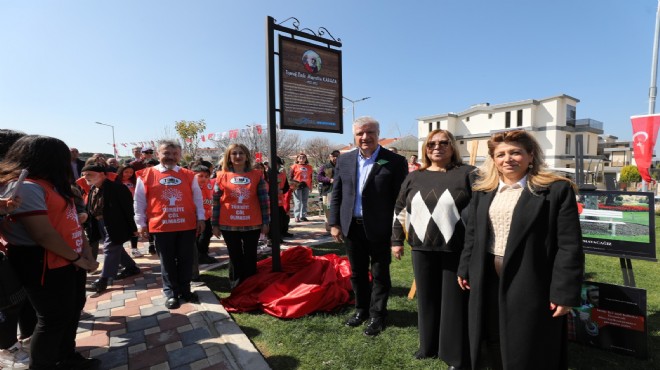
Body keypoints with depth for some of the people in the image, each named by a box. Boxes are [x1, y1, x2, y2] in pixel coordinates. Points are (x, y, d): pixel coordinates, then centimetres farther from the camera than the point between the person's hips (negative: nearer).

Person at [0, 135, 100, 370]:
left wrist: (86, 252, 2)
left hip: (68, 263, 10)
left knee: (73, 310, 20)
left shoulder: (50, 184, 13)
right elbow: (44, 234, -24)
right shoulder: (25, 187, -19)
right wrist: (77, 258, -13)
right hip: (46, 267, -10)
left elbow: (70, 221, 12)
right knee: (53, 320, 5)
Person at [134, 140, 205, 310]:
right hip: (161, 226, -1)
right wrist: (140, 223, 3)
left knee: (186, 260, 11)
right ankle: (171, 292, 25)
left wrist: (200, 218, 4)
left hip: (187, 225, 2)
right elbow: (139, 202, 4)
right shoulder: (146, 175, 0)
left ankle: (185, 289, 27)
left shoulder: (188, 175, 4)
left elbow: (197, 198, 8)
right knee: (167, 261, 11)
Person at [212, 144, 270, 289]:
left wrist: (265, 222, -2)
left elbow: (264, 200, 0)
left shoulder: (257, 175, -1)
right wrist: (215, 224, 3)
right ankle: (237, 286, 30)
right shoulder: (222, 176, 0)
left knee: (250, 256, 11)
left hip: (252, 225, 0)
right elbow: (216, 202, 4)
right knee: (235, 257, 14)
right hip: (228, 225, 1)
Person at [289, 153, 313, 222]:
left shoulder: (309, 167, 15)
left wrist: (310, 186, 11)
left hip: (306, 186, 5)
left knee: (304, 202, 8)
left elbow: (310, 177, 18)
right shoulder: (294, 166, 2)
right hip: (297, 186, -4)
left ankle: (303, 216, 16)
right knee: (298, 201, -7)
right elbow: (290, 177, -1)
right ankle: (297, 217, -3)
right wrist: (294, 184, -11)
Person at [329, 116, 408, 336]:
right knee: (357, 273, 18)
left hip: (379, 229, -4)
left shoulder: (395, 161, -8)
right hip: (351, 227, 4)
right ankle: (361, 309, 39)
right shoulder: (344, 160, 4)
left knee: (380, 274, 12)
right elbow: (336, 194, 7)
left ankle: (377, 315, 31)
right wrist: (334, 223, 3)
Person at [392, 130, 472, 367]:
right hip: (422, 250, 4)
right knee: (427, 300, 17)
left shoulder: (468, 174, -3)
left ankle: (457, 357, 30)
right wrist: (397, 240, 11)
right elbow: (399, 209, 14)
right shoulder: (414, 177, 8)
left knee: (455, 303, 9)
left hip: (457, 250, -3)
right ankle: (429, 346, 39)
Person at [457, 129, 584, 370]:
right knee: (497, 350, 20)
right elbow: (472, 234, 12)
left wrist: (565, 292, -13)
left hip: (531, 284, -4)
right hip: (488, 282, 5)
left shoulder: (557, 190, -8)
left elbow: (570, 246, -11)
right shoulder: (482, 191, 6)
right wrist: (465, 269, 12)